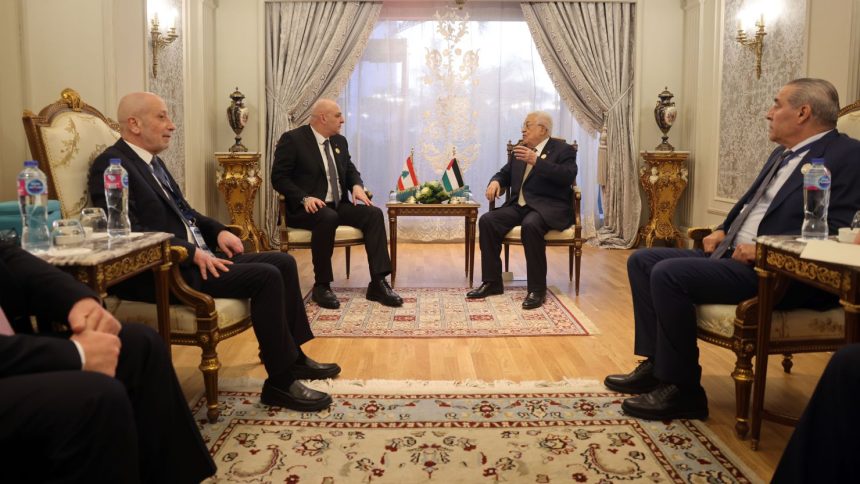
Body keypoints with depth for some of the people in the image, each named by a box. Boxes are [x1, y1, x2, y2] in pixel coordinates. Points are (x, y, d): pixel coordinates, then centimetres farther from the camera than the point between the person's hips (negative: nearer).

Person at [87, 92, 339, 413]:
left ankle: (293, 357, 12)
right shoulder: (110, 165, -11)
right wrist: (191, 252, -23)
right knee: (266, 277, -22)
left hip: (196, 257, 10)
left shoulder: (151, 160, 17)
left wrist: (218, 231, 8)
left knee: (283, 262, 4)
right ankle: (280, 382, -12)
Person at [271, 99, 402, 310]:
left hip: (338, 205, 6)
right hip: (307, 208, -6)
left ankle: (378, 283, -21)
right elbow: (279, 177, -9)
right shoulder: (292, 139, -6)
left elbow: (351, 170, 21)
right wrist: (305, 198, -24)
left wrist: (357, 186, -3)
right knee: (327, 218, -38)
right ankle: (321, 286, -24)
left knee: (374, 214, -18)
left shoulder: (339, 141, 15)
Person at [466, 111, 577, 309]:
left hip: (548, 207, -6)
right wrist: (495, 181, 0)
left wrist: (536, 161, -24)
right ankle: (492, 282, -9)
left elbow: (568, 176, -17)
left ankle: (537, 289, -26)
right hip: (519, 205, 6)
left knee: (530, 225, -37)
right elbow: (504, 173, 25)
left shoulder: (563, 150, 0)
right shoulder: (519, 150, 20)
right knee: (487, 220, -18)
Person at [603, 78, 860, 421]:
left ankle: (682, 389, -14)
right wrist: (722, 230, 9)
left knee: (668, 274, -27)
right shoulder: (784, 154, 21)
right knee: (642, 261, 2)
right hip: (733, 255, 10)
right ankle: (656, 362, 3)